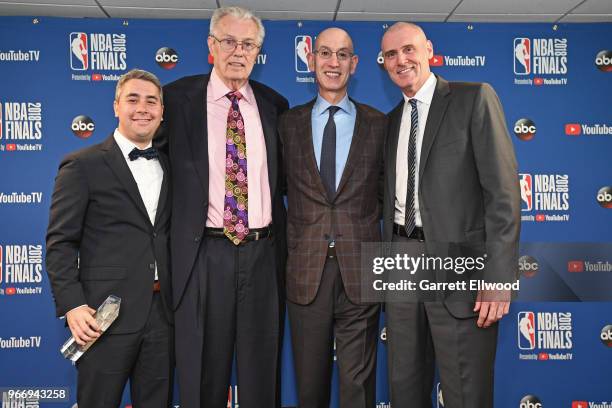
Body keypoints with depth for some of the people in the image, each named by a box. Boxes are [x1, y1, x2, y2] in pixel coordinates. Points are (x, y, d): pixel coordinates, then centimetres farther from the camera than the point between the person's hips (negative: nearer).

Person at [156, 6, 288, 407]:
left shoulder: (274, 104, 8)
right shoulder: (178, 98, 0)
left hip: (263, 252, 3)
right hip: (204, 252, -2)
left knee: (262, 370, 13)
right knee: (204, 370, 10)